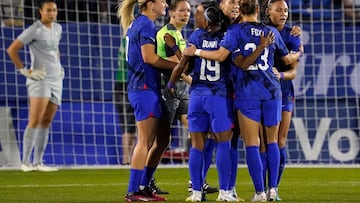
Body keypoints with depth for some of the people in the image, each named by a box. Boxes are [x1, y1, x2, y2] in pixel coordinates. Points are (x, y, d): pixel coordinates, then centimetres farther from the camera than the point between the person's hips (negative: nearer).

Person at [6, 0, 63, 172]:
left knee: (46, 122, 5)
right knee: (35, 121, -14)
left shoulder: (57, 28, 14)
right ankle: (25, 162, -12)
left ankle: (38, 162, 7)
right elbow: (12, 50, -11)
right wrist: (24, 71, -13)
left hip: (56, 80, 7)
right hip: (39, 79, -7)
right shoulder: (34, 30, -9)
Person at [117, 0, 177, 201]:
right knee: (145, 141, -8)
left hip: (150, 88, 10)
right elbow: (149, 57, -20)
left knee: (162, 138, 13)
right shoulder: (146, 25, -12)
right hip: (145, 88, -10)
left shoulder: (137, 24, 19)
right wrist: (179, 66, -15)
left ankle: (144, 186, 18)